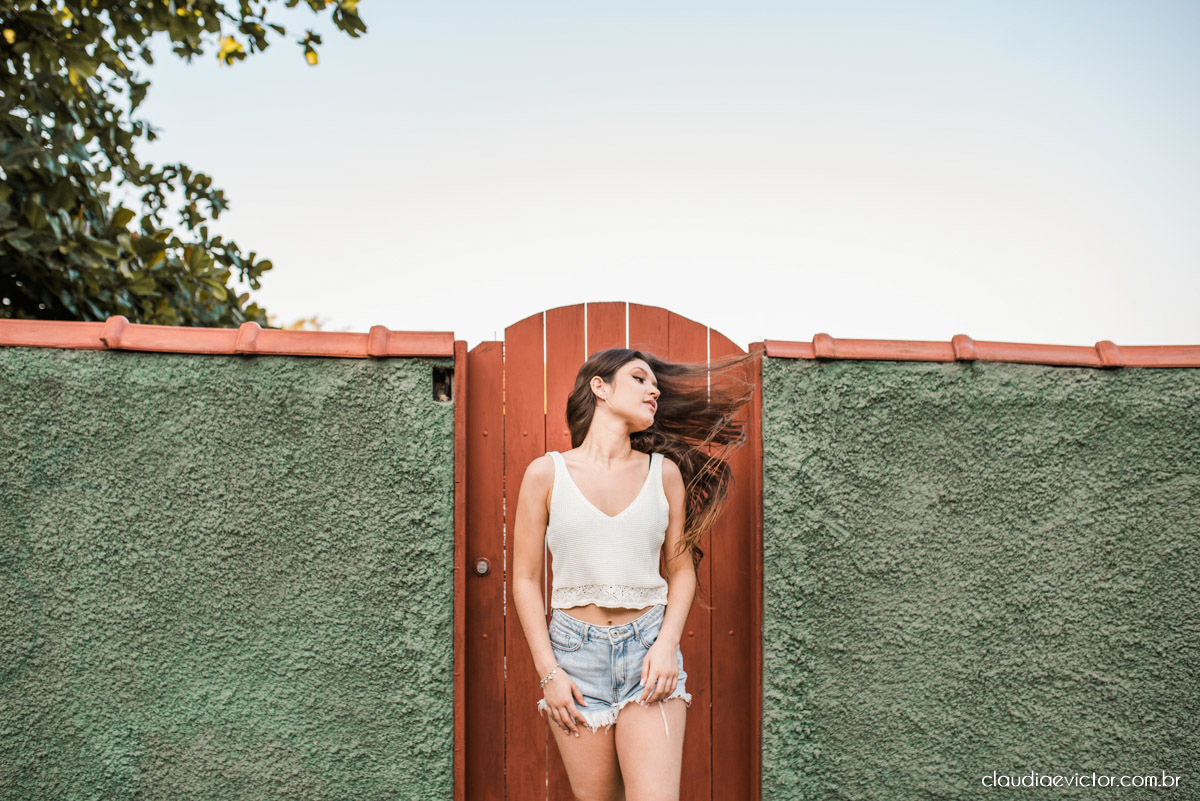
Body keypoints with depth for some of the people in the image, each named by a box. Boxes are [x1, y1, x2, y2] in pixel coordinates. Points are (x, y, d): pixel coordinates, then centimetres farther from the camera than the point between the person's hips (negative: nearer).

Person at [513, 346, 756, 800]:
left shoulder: (665, 472, 6)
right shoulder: (547, 473, 0)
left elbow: (682, 571, 8)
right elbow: (525, 579, 1)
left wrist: (667, 644, -7)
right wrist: (548, 672, -4)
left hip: (648, 647, 1)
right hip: (575, 652, -1)